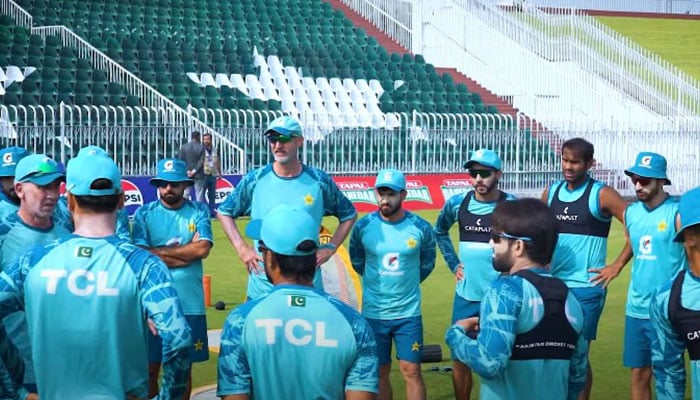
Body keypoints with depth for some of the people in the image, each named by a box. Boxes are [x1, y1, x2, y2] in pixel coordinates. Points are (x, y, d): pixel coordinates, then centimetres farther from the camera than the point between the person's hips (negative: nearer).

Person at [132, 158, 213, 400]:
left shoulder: (199, 212, 3)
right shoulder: (144, 214, 1)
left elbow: (203, 249, -11)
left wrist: (159, 251, -7)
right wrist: (187, 252, -8)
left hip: (190, 304, 1)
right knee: (150, 368, 6)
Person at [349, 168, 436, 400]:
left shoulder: (420, 228, -9)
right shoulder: (363, 226, -8)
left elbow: (427, 263, 10)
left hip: (409, 313, -1)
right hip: (373, 313, 1)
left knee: (411, 371, 1)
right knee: (380, 373, 10)